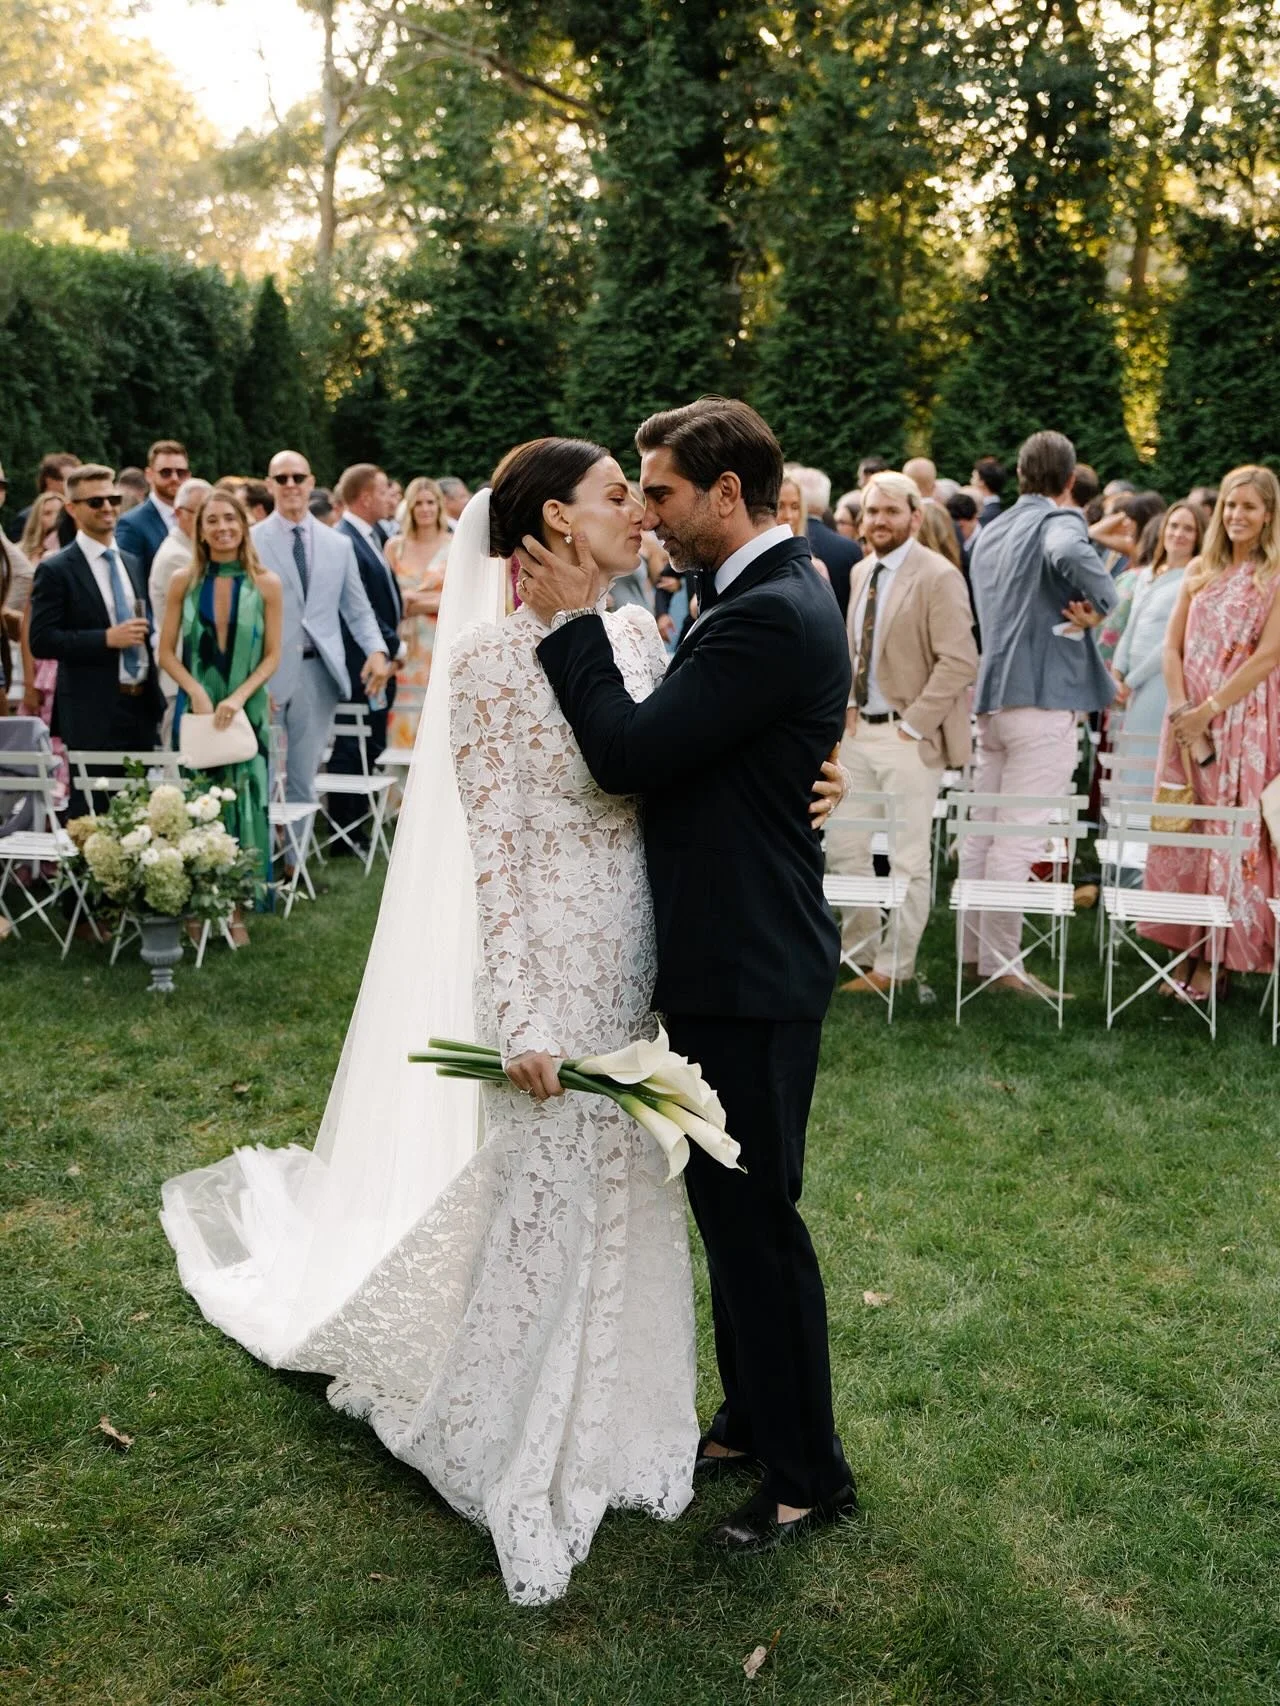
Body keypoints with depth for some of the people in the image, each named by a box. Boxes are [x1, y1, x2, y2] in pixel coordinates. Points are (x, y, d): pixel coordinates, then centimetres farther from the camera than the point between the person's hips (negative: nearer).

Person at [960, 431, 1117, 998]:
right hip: (1044, 695, -8)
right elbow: (1068, 554, -33)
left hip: (991, 694, 8)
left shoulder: (989, 532, 17)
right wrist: (1099, 604, -16)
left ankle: (974, 950, 19)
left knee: (983, 833, 13)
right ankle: (1000, 962, -3)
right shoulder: (1059, 522, -8)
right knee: (1019, 839, -6)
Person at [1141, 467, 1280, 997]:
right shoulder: (1200, 570, 11)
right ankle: (1187, 949, 12)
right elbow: (1172, 646, 8)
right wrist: (1181, 710, -6)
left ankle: (1216, 958, 4)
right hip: (1188, 720, 5)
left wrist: (1209, 710, -13)